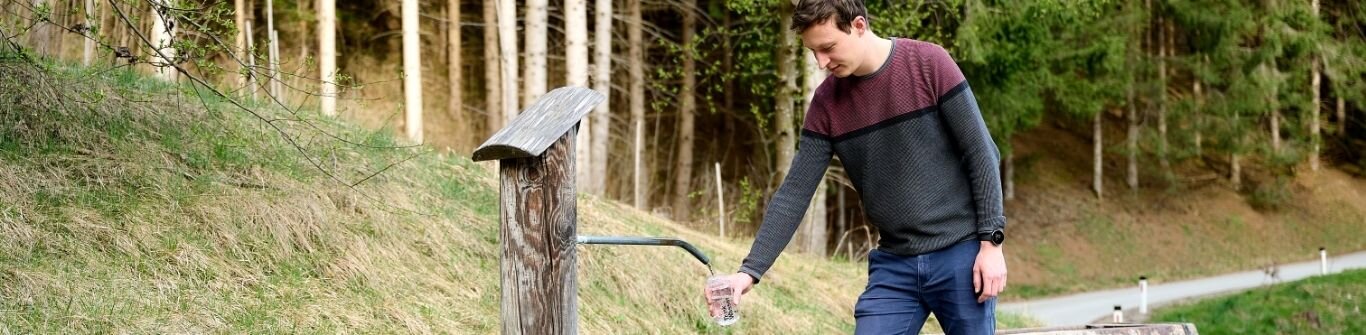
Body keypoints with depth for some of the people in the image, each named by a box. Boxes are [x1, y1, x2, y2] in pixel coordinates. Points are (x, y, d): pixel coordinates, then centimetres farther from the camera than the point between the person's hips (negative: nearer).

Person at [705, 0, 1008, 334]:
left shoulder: (929, 64, -10)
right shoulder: (827, 102, 0)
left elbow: (981, 154, -6)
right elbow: (794, 193, 0)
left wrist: (991, 242, -10)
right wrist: (750, 271, -8)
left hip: (959, 255, -3)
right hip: (892, 266, 3)